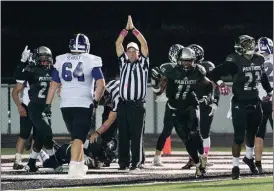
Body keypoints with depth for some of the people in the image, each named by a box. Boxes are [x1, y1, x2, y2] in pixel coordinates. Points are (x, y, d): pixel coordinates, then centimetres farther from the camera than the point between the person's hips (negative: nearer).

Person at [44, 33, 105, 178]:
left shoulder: (61, 61, 8)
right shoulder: (91, 61, -2)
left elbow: (54, 85, 10)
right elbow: (101, 84, -9)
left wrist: (48, 104, 13)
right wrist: (95, 101, 3)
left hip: (66, 105, 4)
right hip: (84, 105, -4)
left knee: (76, 135, 19)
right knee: (79, 137, -7)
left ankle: (80, 165, 25)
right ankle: (74, 167, -21)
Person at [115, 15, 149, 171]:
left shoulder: (142, 64, 7)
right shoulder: (124, 63, 15)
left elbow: (144, 44, -1)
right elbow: (118, 44, 11)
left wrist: (133, 29, -2)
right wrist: (126, 29, 3)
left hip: (137, 105, -3)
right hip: (123, 104, 3)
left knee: (137, 136, -1)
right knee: (123, 135, 4)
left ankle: (136, 163, 1)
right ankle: (123, 162, 8)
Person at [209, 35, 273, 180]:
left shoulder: (259, 60, 2)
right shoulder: (235, 62, -17)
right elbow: (214, 74, -18)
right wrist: (219, 83, -35)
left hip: (255, 102, 6)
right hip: (240, 104, -6)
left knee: (252, 133, 19)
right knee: (239, 136, -5)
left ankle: (249, 158, 41)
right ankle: (235, 166, 5)